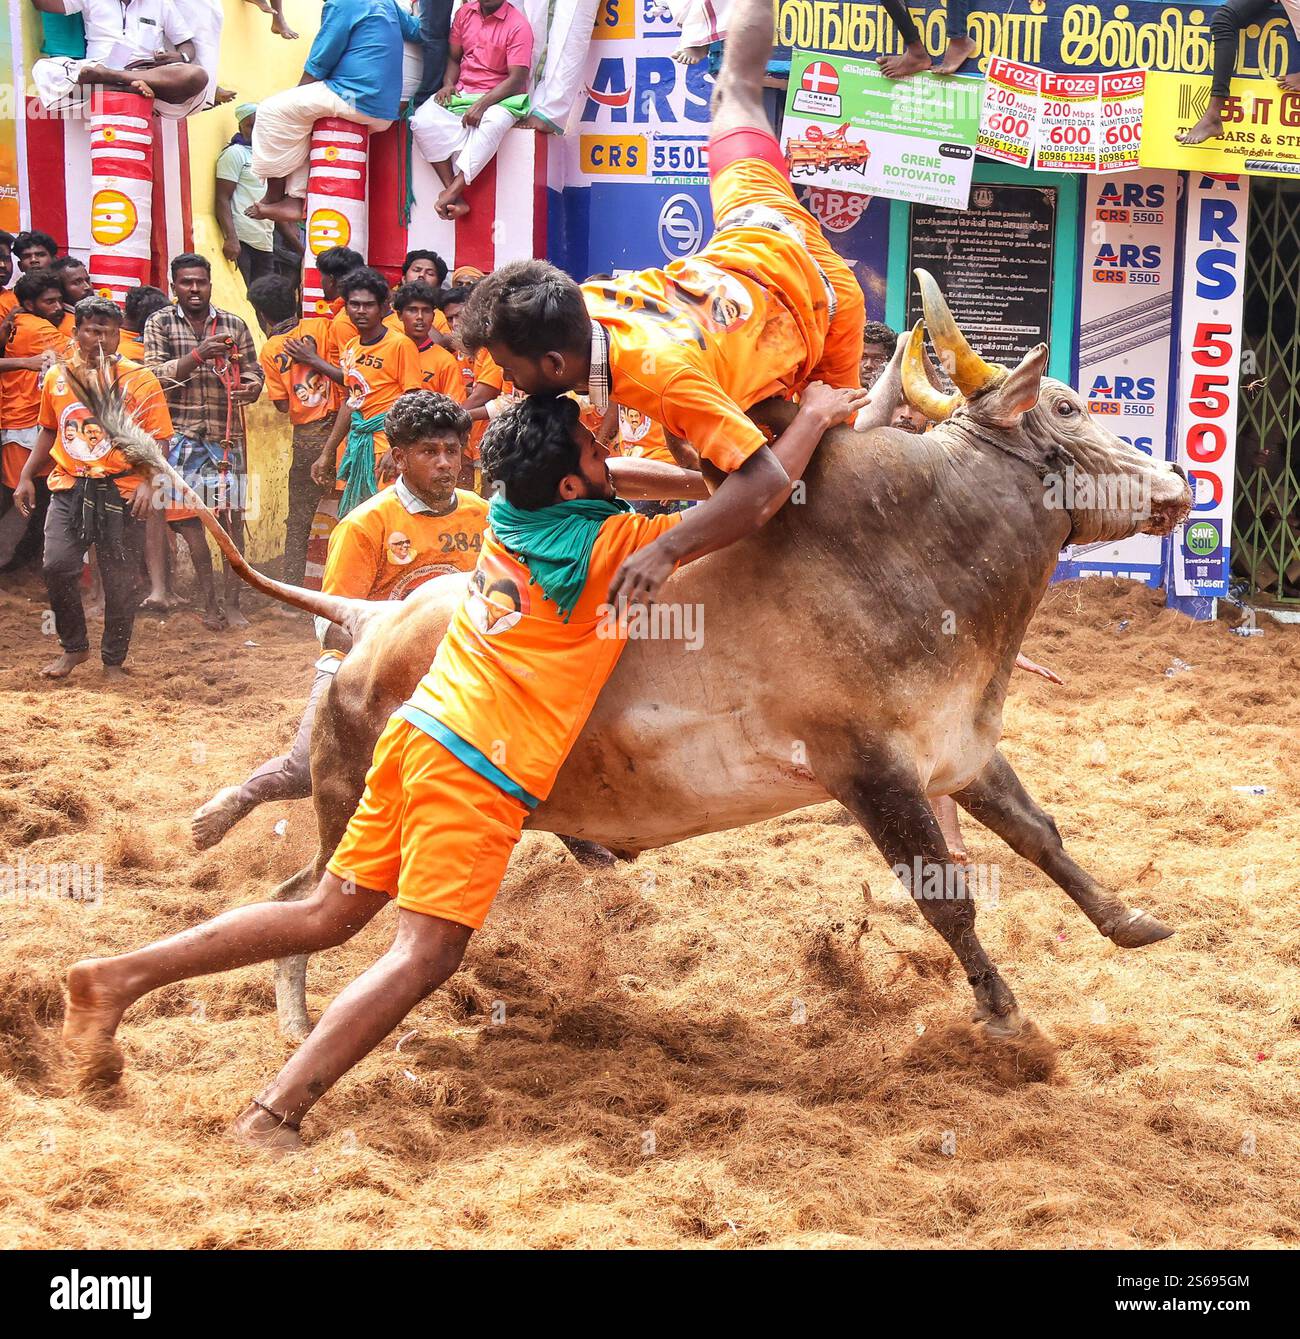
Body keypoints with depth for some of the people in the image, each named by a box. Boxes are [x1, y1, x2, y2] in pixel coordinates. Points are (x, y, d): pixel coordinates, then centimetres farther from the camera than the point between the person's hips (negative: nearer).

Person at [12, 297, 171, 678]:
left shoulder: (139, 380, -4)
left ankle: (113, 661, 20)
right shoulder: (57, 378, 8)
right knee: (57, 566, -10)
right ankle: (74, 647, 12)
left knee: (119, 582, 2)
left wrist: (147, 482, -19)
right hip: (69, 489, 3)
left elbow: (158, 439, -5)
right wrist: (26, 477, 14)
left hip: (120, 492, -3)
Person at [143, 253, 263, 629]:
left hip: (228, 433, 1)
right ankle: (209, 602, 9)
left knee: (232, 516, -3)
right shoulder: (160, 323, 2)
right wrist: (197, 356, -22)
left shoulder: (234, 325, 7)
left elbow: (253, 370, 11)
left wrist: (250, 387, -13)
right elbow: (155, 374, -7)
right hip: (181, 433, -1)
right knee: (189, 516, 1)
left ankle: (232, 602, 2)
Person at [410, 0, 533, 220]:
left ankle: (452, 192, -35)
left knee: (491, 124, -40)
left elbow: (517, 79, -14)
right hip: (461, 92, 5)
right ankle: (455, 197, -30)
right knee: (423, 121, -24)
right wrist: (448, 84, -4)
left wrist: (482, 104, -24)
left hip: (498, 97, -5)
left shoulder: (518, 26, -9)